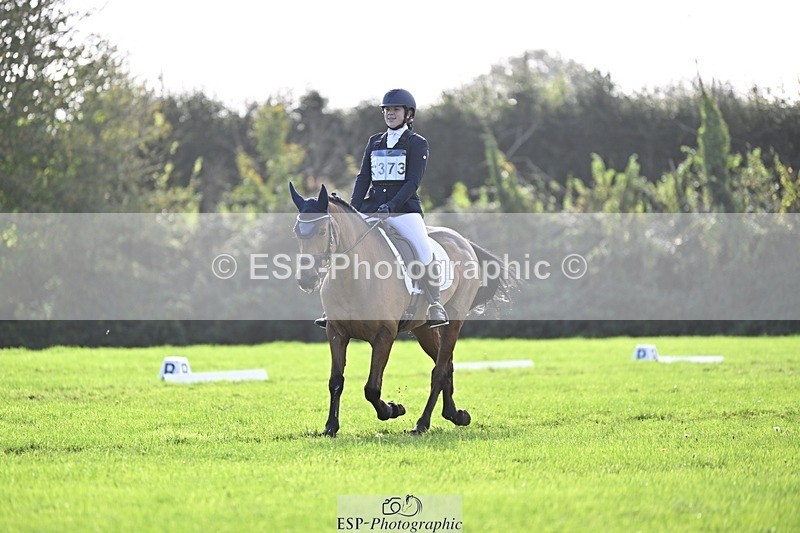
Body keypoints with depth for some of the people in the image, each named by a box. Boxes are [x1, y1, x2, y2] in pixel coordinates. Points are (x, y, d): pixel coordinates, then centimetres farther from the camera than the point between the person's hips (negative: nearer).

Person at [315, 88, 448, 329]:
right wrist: (353, 209, -3)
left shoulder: (417, 143, 1)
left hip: (404, 207, -5)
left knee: (423, 247, -27)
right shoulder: (374, 142, 16)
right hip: (372, 206, 5)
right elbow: (363, 177, 12)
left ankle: (435, 307, -20)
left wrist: (392, 205, -22)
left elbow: (413, 181, -9)